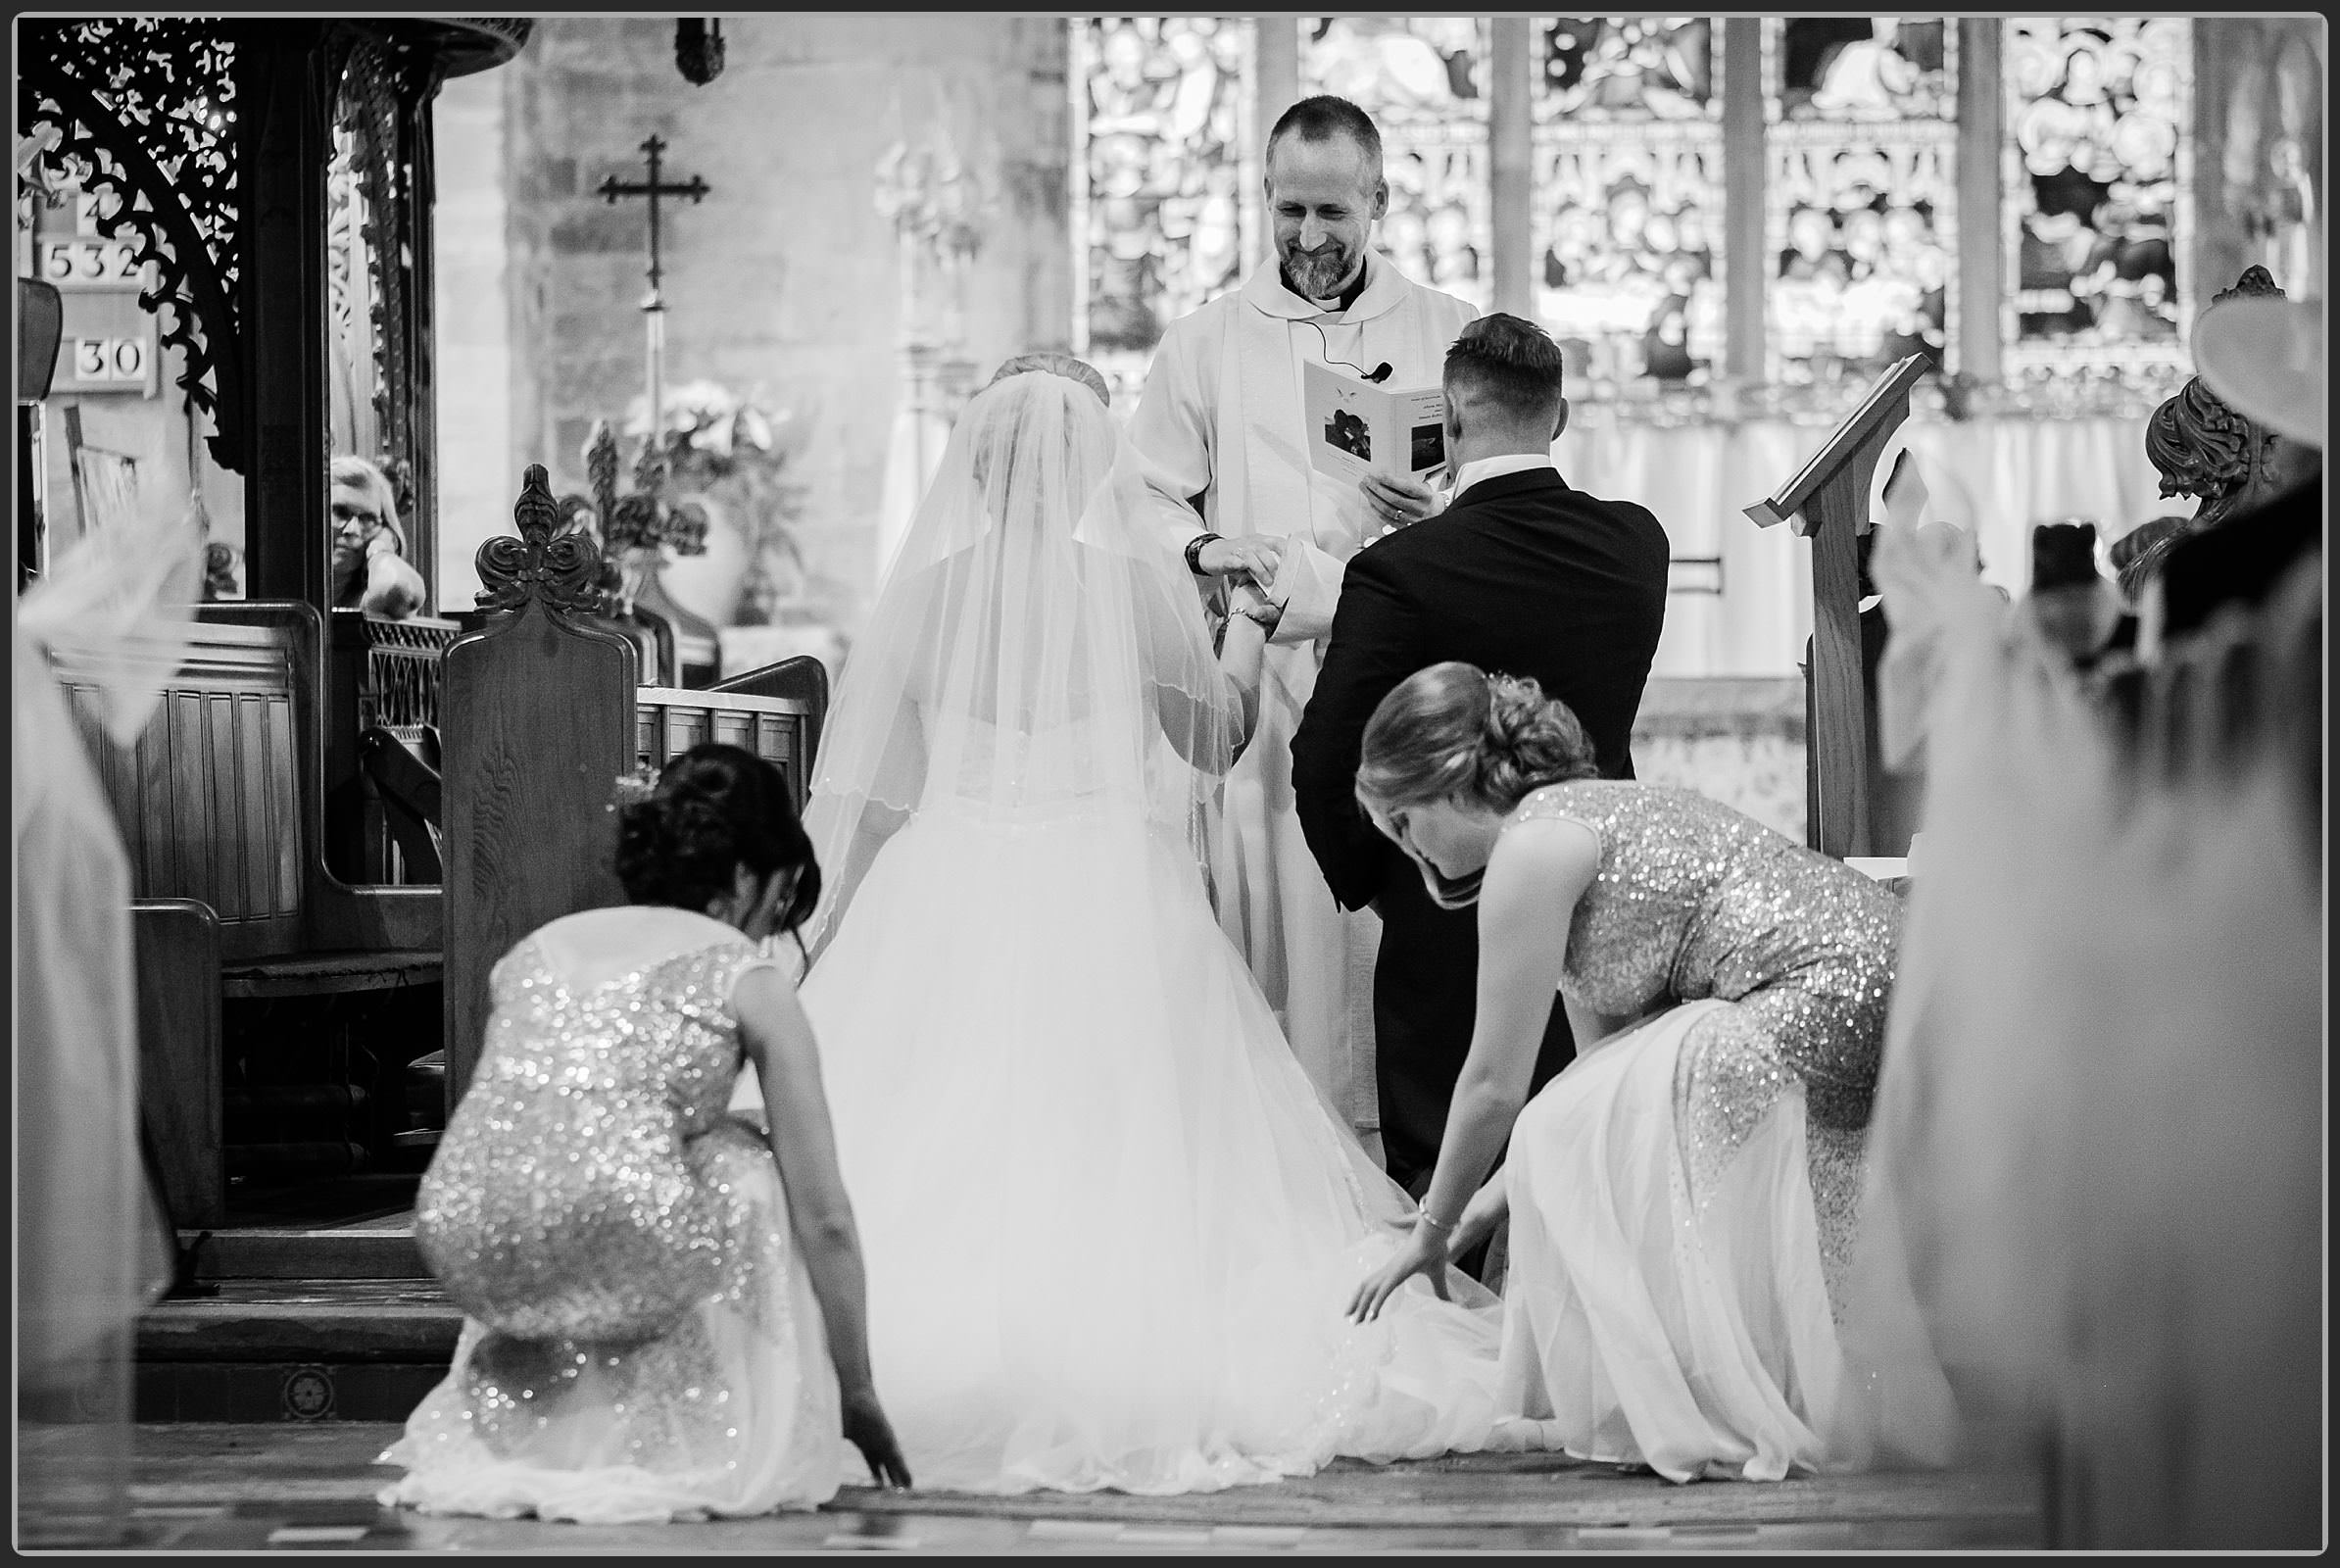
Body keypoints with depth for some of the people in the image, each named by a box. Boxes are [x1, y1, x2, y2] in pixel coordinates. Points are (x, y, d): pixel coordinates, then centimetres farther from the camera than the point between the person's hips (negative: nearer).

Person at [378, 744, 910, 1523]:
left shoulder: (537, 947, 27)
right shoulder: (751, 982, 14)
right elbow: (823, 1218, 16)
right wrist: (856, 1392, 27)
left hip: (465, 1257, 5)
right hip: (613, 1254, -5)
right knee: (747, 1170, 27)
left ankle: (525, 1437, 31)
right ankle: (736, 1445, 22)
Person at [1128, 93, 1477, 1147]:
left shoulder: (1452, 338, 12)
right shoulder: (1206, 343, 12)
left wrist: (1445, 514, -10)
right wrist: (1203, 549, -10)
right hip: (1262, 681, 0)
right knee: (1267, 912, -8)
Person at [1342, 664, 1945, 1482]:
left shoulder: (1534, 845, -7)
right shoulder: (1588, 817, 22)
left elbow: (1495, 1085, -3)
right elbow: (1603, 1066, 23)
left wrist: (1432, 1231, 11)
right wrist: (1480, 1213, 24)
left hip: (1832, 1004, -10)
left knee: (1588, 1143, -7)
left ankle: (1725, 1413, -5)